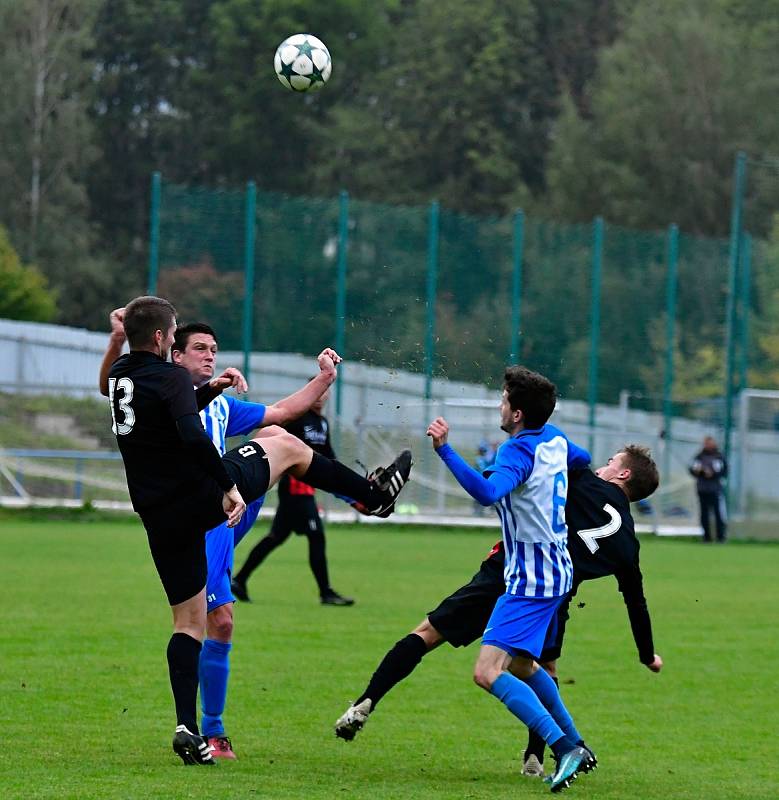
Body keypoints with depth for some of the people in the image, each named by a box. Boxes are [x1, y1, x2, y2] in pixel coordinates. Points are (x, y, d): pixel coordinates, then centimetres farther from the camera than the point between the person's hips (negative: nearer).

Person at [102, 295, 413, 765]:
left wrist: (210, 390, 23)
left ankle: (187, 728, 0)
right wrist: (227, 487, -25)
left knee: (189, 621, 12)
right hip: (201, 496, -7)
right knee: (286, 445, 18)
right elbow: (193, 436, -29)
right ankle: (374, 494, 31)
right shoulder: (170, 376, -15)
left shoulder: (119, 375, 9)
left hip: (159, 514, 7)